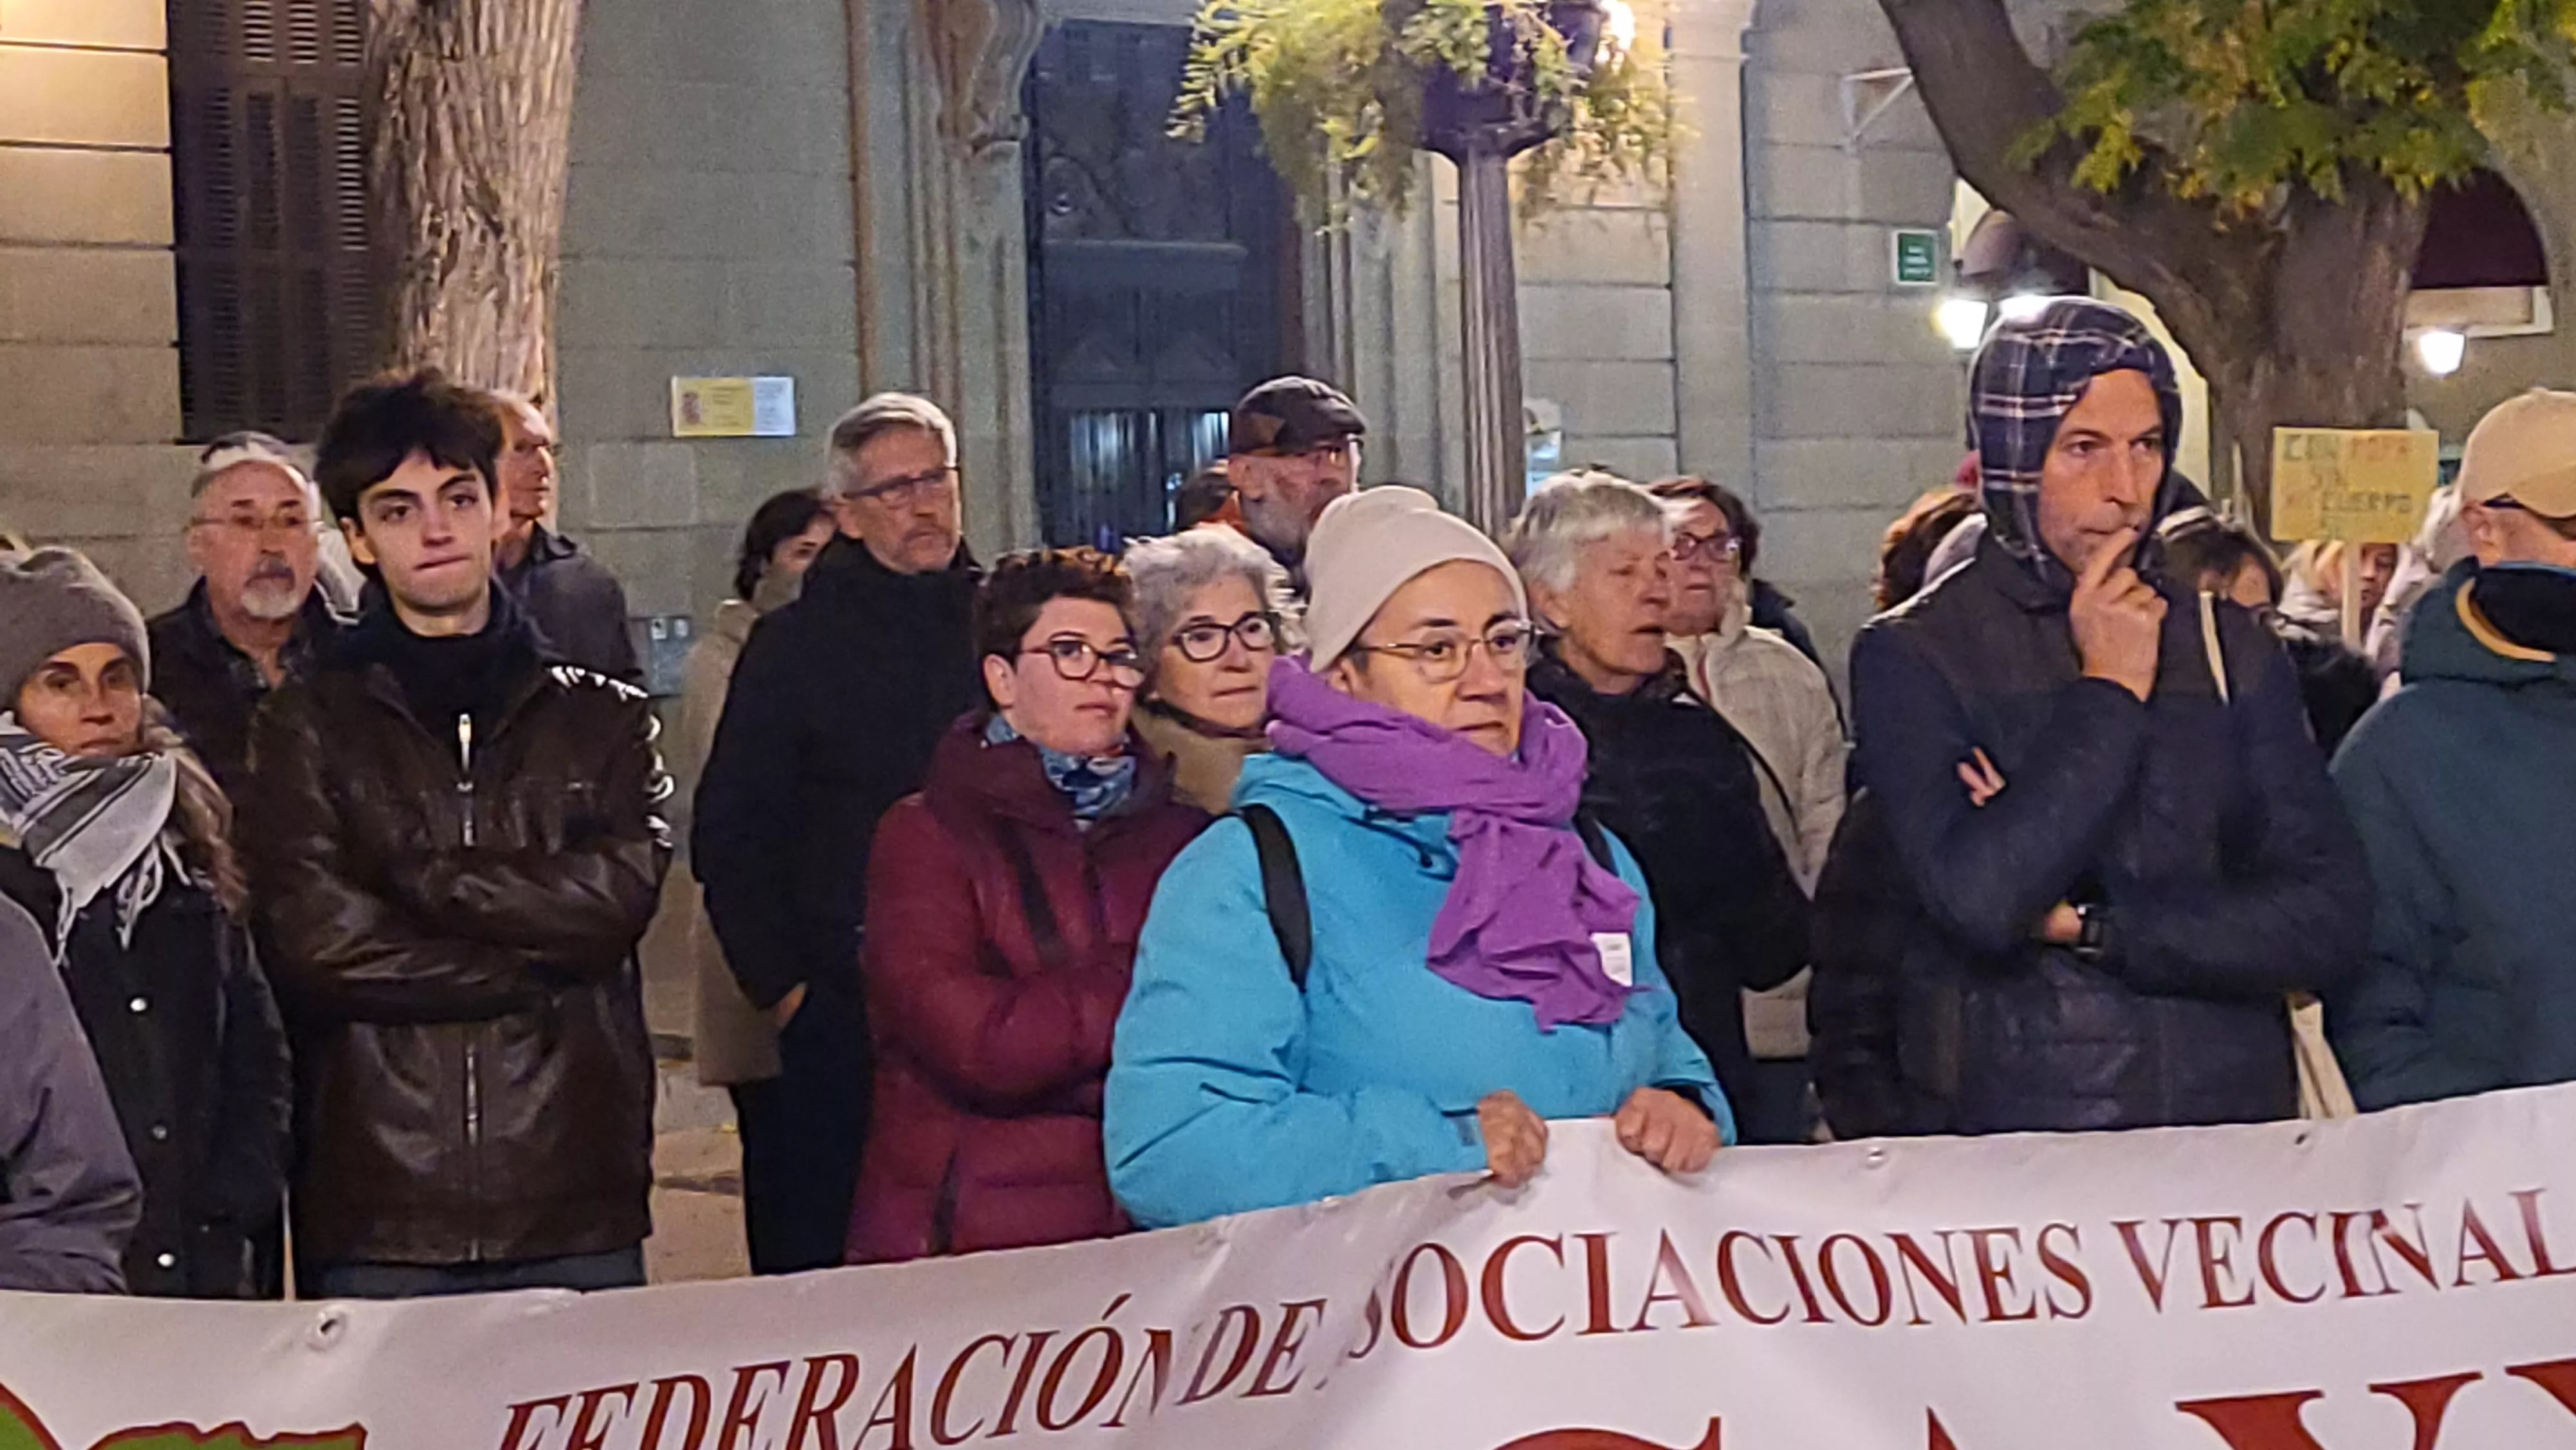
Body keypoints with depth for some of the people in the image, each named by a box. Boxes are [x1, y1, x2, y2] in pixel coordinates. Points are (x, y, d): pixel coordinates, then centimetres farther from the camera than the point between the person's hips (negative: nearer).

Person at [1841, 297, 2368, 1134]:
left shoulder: (2228, 646, 9)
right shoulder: (1913, 656, -1)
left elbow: (2330, 917, 1)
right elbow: (1978, 901, -15)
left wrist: (2091, 924, -8)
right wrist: (2108, 691, -7)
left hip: (2231, 1123, 3)